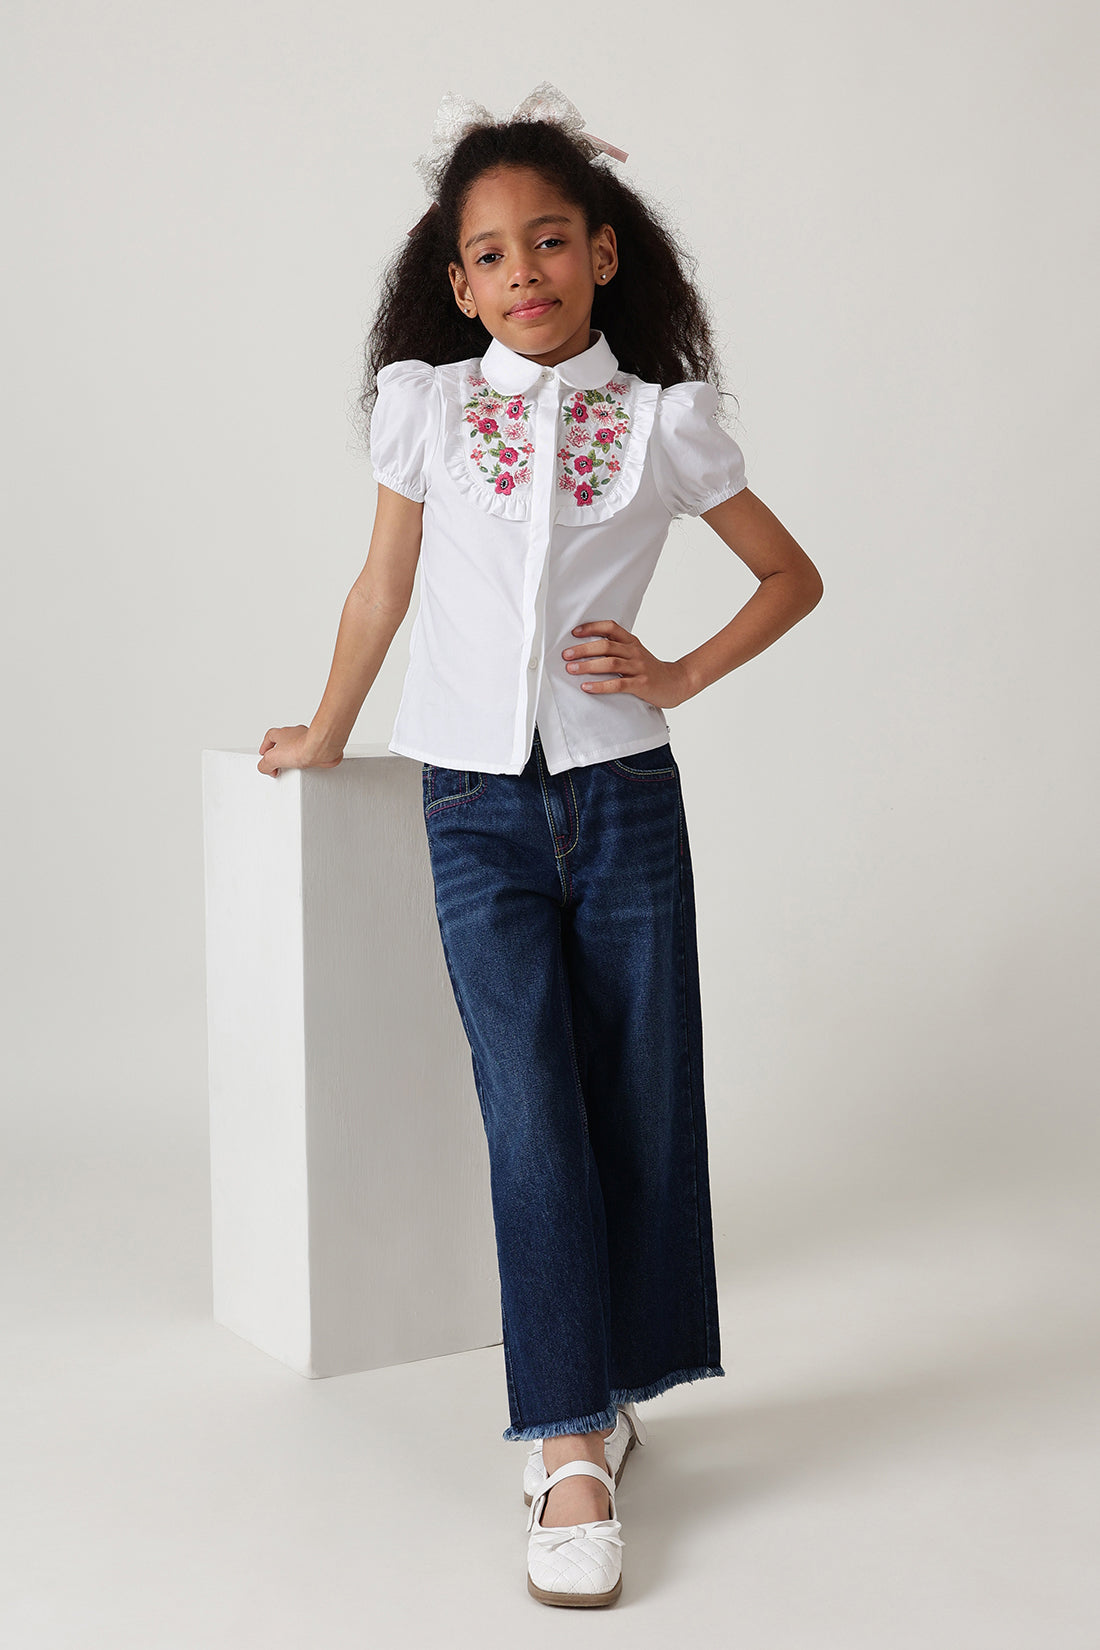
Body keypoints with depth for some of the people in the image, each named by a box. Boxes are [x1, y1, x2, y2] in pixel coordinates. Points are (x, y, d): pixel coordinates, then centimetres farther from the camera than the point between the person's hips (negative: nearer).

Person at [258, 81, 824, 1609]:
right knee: (533, 1115, -7)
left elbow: (793, 578, 13)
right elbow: (384, 586, 16)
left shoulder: (663, 425, 2)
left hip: (623, 799, 1)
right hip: (478, 808, 0)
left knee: (644, 1105, 5)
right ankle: (572, 1449, -3)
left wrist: (678, 676, 1)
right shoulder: (425, 403, 4)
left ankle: (604, 1386, 23)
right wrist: (327, 736, 25)